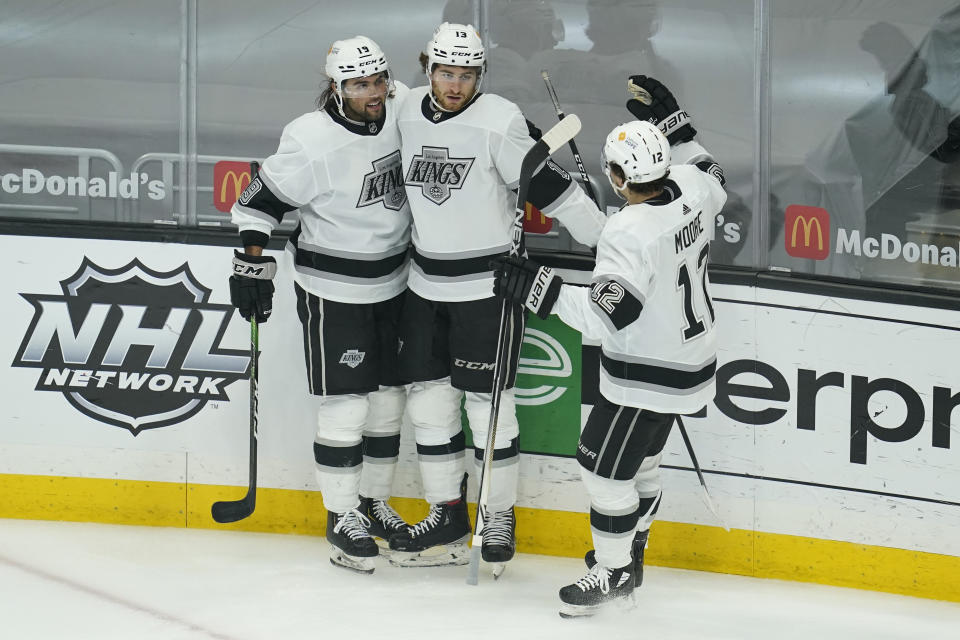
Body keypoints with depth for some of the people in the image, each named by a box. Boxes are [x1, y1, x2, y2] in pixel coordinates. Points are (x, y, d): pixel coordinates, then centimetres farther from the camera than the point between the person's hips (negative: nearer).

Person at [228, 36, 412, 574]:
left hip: (393, 285, 6)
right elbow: (262, 200, -14)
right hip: (332, 292, -6)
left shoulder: (402, 110, -5)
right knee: (346, 404, -4)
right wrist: (252, 267, -14)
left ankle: (374, 501, 29)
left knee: (389, 398, 13)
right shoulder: (313, 140, -21)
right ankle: (342, 517, 8)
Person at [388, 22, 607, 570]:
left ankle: (499, 519, 12)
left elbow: (551, 185, -15)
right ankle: (448, 514, 21)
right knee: (428, 398, 9)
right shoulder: (408, 114, 3)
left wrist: (612, 240, -16)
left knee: (487, 402, -1)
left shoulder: (499, 123, -16)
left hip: (488, 284, -6)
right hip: (426, 283, 6)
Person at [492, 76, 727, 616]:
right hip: (692, 361, 9)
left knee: (606, 466, 6)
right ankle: (628, 553, 38)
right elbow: (712, 177, 21)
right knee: (641, 460, 24)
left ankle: (614, 573, 19)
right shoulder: (693, 189, -7)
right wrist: (672, 123, 19)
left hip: (647, 378, -9)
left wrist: (541, 290, -29)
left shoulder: (629, 234, -30)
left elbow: (608, 314, -33)